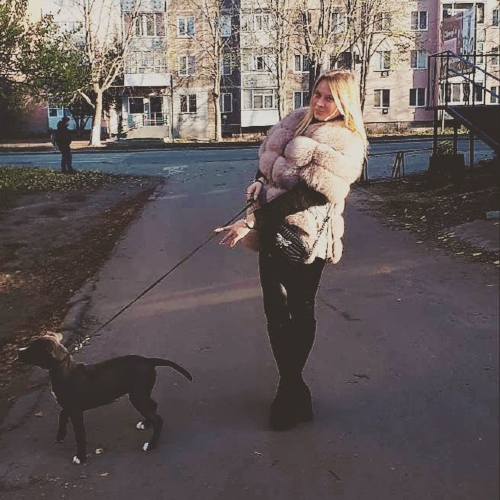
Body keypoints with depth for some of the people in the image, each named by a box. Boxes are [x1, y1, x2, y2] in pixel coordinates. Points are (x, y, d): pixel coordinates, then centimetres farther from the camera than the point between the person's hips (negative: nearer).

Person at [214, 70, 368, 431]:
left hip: (307, 234, -6)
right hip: (274, 226, 6)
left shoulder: (346, 145, -11)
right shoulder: (297, 121, 12)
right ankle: (293, 388, 18)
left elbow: (308, 193, -19)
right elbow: (266, 161, 17)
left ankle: (291, 387, 21)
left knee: (301, 309, 5)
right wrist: (260, 186, -6)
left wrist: (251, 221, -21)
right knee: (276, 307, 5)